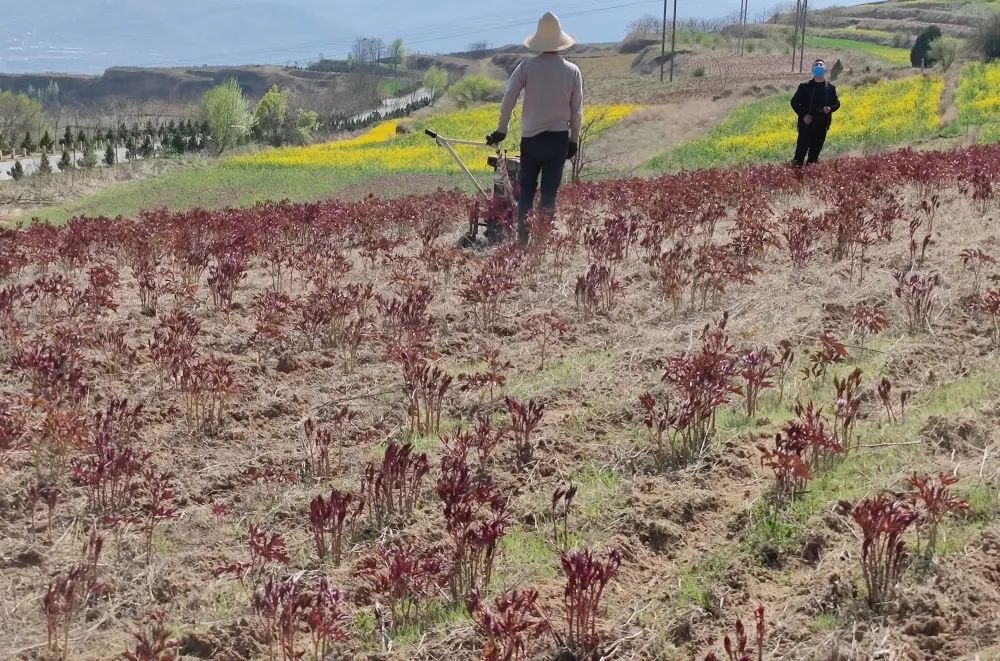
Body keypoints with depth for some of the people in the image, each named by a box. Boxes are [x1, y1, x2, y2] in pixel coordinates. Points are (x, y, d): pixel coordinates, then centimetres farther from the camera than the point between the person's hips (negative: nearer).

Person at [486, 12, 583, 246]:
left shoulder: (526, 67, -7)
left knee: (527, 189, 9)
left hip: (531, 138, 0)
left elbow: (508, 101, -9)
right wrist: (574, 140, 13)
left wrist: (501, 130, 2)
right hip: (559, 138, 0)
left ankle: (523, 238, 4)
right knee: (550, 192, 6)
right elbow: (577, 111, 2)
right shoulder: (573, 71, -3)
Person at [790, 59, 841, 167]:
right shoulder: (804, 86, 1)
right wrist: (803, 114, -10)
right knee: (802, 148, -11)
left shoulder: (830, 88, 8)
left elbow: (837, 103, 15)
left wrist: (830, 109, -8)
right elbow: (794, 102, 3)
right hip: (806, 123, -3)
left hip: (822, 125, 3)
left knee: (815, 150, 7)